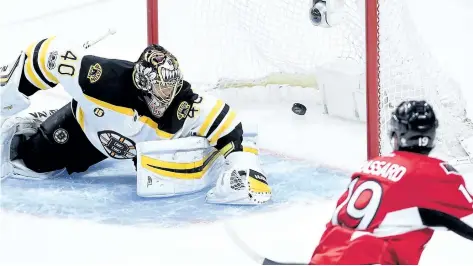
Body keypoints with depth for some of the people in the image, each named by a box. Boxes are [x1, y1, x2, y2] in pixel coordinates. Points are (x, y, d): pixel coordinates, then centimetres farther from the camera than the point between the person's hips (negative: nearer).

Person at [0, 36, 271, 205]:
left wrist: (240, 160, -42)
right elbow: (54, 52, -34)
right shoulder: (105, 79, -45)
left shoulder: (186, 106, -39)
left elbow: (225, 121, -30)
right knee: (32, 161, 1)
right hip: (89, 122, -2)